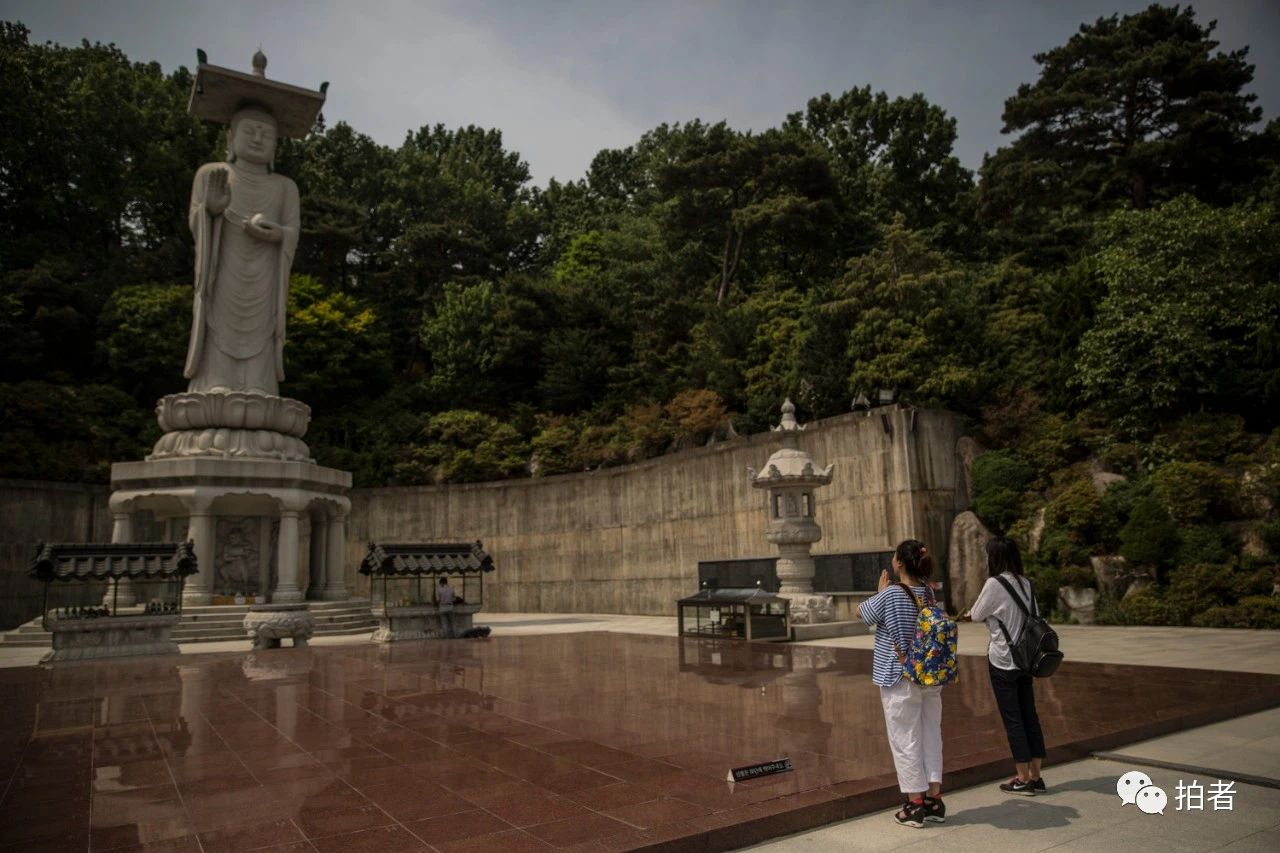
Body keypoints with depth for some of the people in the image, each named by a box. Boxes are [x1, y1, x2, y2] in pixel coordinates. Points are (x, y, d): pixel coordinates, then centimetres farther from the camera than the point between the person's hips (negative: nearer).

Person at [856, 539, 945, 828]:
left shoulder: (890, 594, -17)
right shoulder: (929, 592, 1)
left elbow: (861, 612, -2)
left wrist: (880, 591, 9)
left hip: (900, 679, -6)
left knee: (905, 740, 3)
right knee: (931, 736, 13)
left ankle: (915, 805, 10)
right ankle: (934, 800, 20)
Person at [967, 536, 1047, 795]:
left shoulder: (994, 584, -16)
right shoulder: (1026, 583, 3)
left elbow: (976, 615, -7)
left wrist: (973, 611, 14)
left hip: (1003, 661, -6)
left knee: (1012, 719, 3)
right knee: (1029, 715, 12)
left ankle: (1023, 779, 10)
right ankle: (1035, 776, 19)